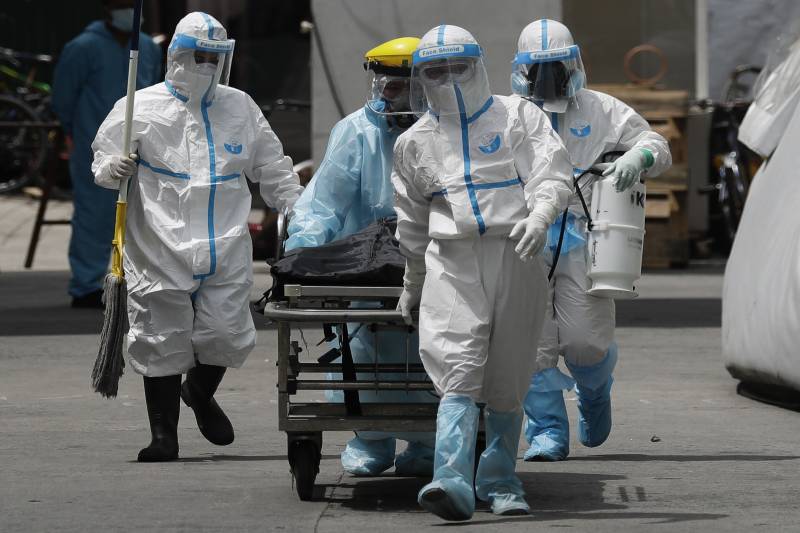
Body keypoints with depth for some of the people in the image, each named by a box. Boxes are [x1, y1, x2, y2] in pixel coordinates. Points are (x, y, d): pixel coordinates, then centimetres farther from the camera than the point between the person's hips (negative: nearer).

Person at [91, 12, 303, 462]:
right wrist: (113, 169, -17)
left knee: (226, 334, -2)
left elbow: (274, 171, 21)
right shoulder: (143, 108, 2)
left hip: (226, 252, 3)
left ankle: (200, 394, 31)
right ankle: (164, 433, 11)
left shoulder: (240, 108, 13)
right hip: (161, 252, -3)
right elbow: (104, 162, 6)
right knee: (162, 342, -1)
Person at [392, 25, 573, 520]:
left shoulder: (519, 117, 7)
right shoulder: (415, 141, 16)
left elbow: (554, 173, -6)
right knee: (459, 371, -15)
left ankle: (500, 481, 20)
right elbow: (413, 223, 26)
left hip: (516, 257, -1)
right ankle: (453, 484, -27)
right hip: (452, 261, 1)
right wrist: (413, 286, 31)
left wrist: (539, 217, -26)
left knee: (508, 381, 5)